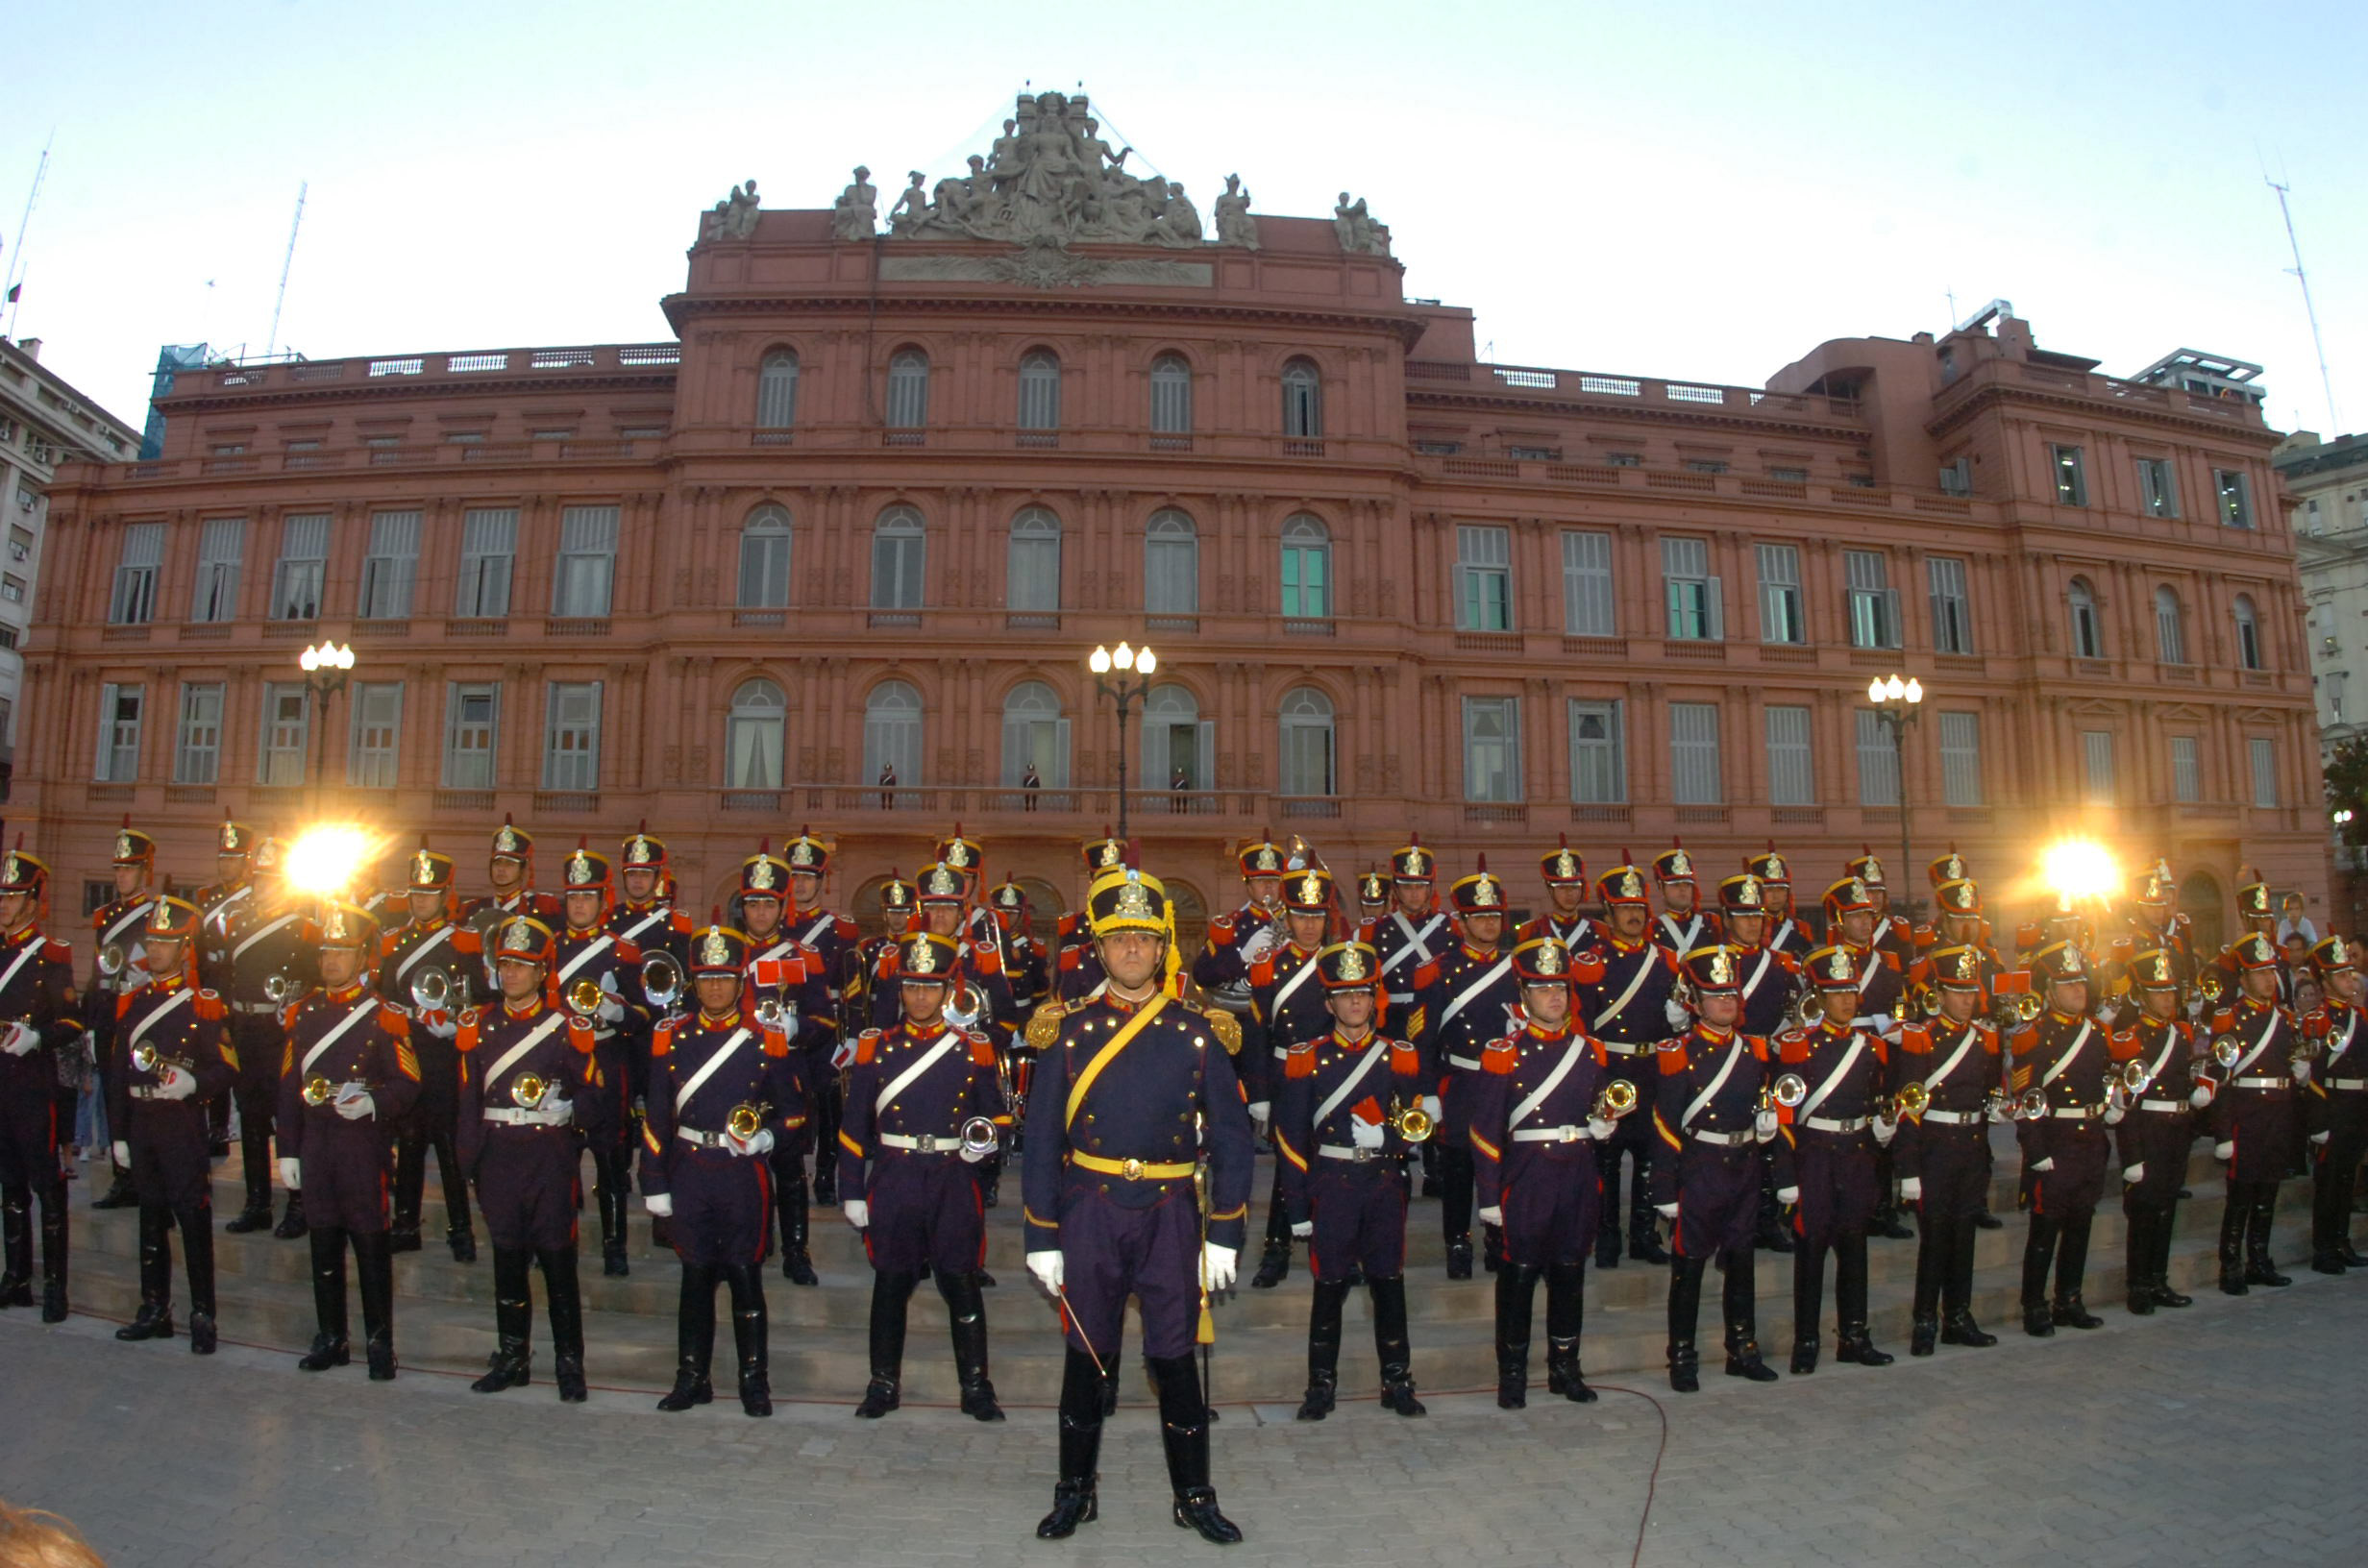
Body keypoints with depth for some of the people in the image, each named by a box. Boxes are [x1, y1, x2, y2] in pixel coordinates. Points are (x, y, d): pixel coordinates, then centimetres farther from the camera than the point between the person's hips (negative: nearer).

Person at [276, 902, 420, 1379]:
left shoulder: (385, 1016, -5)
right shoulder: (301, 1012, 10)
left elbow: (407, 1083, -6)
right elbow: (289, 1086, 12)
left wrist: (372, 1102, -26)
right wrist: (287, 1151, 10)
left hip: (363, 1143, -5)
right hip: (315, 1143, 5)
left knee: (370, 1242, 1)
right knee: (323, 1241, 11)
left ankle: (380, 1341, 11)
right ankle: (331, 1338, 24)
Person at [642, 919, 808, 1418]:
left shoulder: (768, 1040, -1)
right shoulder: (670, 1037, 4)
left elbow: (795, 1110, 5)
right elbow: (656, 1118, 6)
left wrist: (767, 1136, -14)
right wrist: (654, 1184, 4)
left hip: (744, 1174, -2)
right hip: (689, 1173, 2)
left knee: (745, 1274, 4)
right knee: (696, 1274, 10)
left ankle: (754, 1379, 17)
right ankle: (692, 1377, 24)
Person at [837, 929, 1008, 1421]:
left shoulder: (975, 1049, 3)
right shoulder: (875, 1047, 4)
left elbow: (998, 1113, 11)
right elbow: (855, 1126, 5)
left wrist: (987, 1140, -11)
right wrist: (852, 1192, 3)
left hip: (953, 1181, 0)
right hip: (892, 1180, 1)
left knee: (962, 1283, 3)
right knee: (890, 1283, 9)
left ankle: (976, 1387, 17)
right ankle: (884, 1384, 25)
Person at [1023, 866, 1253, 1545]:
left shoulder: (1198, 1033, -1)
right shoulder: (1068, 1032, -1)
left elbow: (1231, 1137, 1)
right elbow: (1041, 1140, 2)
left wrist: (1225, 1234, -2)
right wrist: (1042, 1237, 0)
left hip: (1170, 1214, 0)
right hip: (1089, 1213, 0)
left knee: (1175, 1358, 8)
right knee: (1087, 1356, 12)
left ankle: (1194, 1496, 27)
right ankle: (1075, 1492, 30)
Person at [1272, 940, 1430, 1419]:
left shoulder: (1401, 1056, 5)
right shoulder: (1305, 1058, 0)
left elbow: (1423, 1120, 7)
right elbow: (1290, 1137, 0)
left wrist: (1385, 1133, -15)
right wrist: (1298, 1207, -2)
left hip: (1384, 1182, 1)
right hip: (1330, 1183, -1)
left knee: (1389, 1281, 8)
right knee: (1330, 1285, 5)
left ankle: (1397, 1382, 22)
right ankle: (1321, 1385, 19)